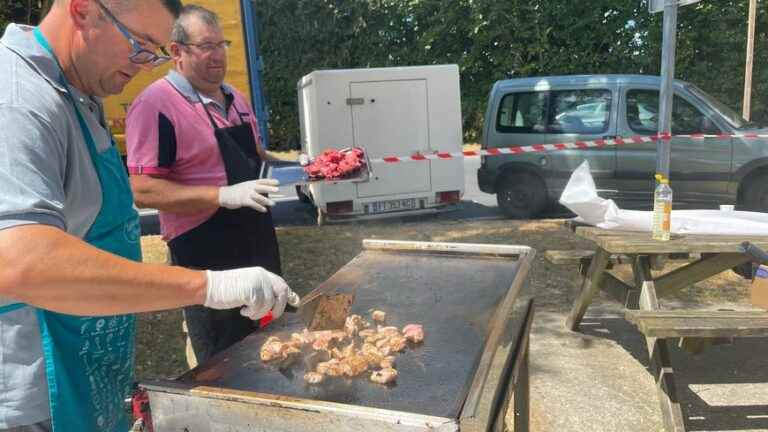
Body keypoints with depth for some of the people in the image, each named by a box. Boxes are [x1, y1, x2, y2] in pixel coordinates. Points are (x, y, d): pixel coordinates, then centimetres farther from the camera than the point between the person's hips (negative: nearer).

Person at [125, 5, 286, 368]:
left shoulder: (232, 96, 10)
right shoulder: (155, 104, -15)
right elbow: (143, 190, -20)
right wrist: (224, 195, -29)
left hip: (259, 243, 8)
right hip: (205, 255, -8)